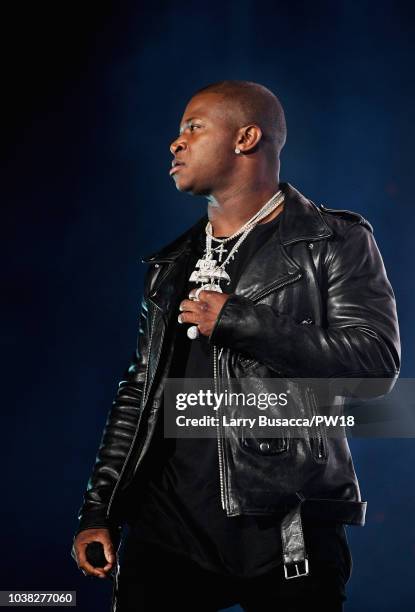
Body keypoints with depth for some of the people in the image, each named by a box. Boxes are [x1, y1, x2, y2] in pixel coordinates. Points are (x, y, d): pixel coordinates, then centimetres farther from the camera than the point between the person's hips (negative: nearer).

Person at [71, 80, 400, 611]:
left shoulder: (336, 240, 1)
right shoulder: (172, 265, 17)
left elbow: (377, 362, -12)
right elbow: (138, 392, 18)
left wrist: (237, 319, -13)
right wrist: (98, 512, 11)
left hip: (287, 532, -4)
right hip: (169, 526, 4)